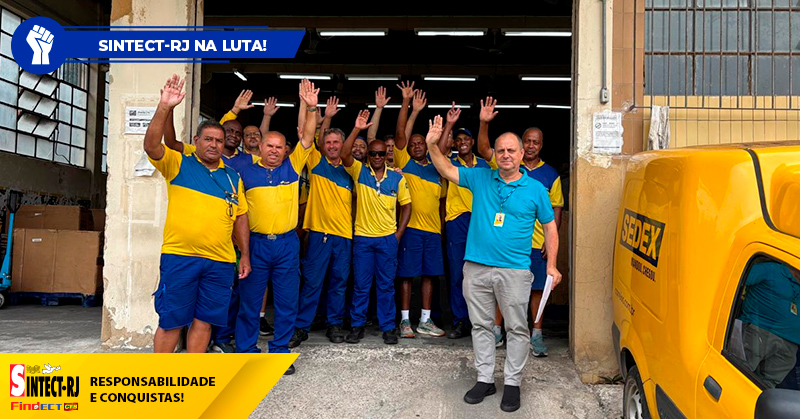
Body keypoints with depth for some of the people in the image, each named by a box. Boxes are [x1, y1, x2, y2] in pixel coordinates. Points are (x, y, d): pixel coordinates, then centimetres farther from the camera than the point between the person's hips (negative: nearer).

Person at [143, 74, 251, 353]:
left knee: (204, 320, 9)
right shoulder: (178, 164, 5)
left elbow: (241, 216, 14)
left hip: (220, 261, 3)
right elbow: (151, 145, -13)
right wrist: (164, 108, -24)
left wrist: (246, 255, 10)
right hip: (179, 256, -3)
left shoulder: (232, 177, 14)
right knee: (171, 320, 3)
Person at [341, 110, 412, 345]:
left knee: (386, 285, 7)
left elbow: (406, 205, 8)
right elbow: (345, 155, -17)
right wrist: (357, 129, -23)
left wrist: (399, 233, 1)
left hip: (388, 238, 0)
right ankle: (357, 325, 19)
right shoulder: (359, 172, 1)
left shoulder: (396, 178, 3)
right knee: (361, 285, 7)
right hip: (362, 237, 0)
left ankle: (388, 327, 17)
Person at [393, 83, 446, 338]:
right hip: (411, 228, -4)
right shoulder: (404, 163, 4)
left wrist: (443, 226, 13)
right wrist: (407, 104, -15)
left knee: (429, 274, 7)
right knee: (407, 274, -1)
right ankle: (405, 320, 8)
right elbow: (400, 134, -7)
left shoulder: (436, 169, 15)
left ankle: (425, 321, 15)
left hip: (433, 230, 4)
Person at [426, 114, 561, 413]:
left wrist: (552, 265, 0)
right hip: (476, 267, 2)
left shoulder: (535, 189, 3)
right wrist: (432, 144, -12)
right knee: (481, 325, 11)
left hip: (515, 271, -2)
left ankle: (512, 383, 19)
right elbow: (446, 170, 5)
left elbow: (550, 227, 7)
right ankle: (485, 379, 25)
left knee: (517, 329, 5)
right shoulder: (480, 178, 6)